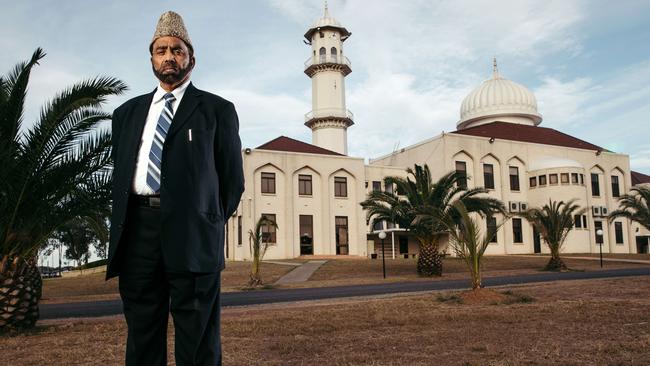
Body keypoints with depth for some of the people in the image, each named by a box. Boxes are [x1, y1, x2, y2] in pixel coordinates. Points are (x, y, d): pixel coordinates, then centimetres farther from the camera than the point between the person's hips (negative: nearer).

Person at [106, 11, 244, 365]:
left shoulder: (217, 109, 8)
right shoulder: (127, 113, 20)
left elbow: (232, 178, 9)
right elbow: (119, 175, 21)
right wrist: (123, 228, 14)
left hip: (191, 235, -3)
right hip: (137, 233, 4)